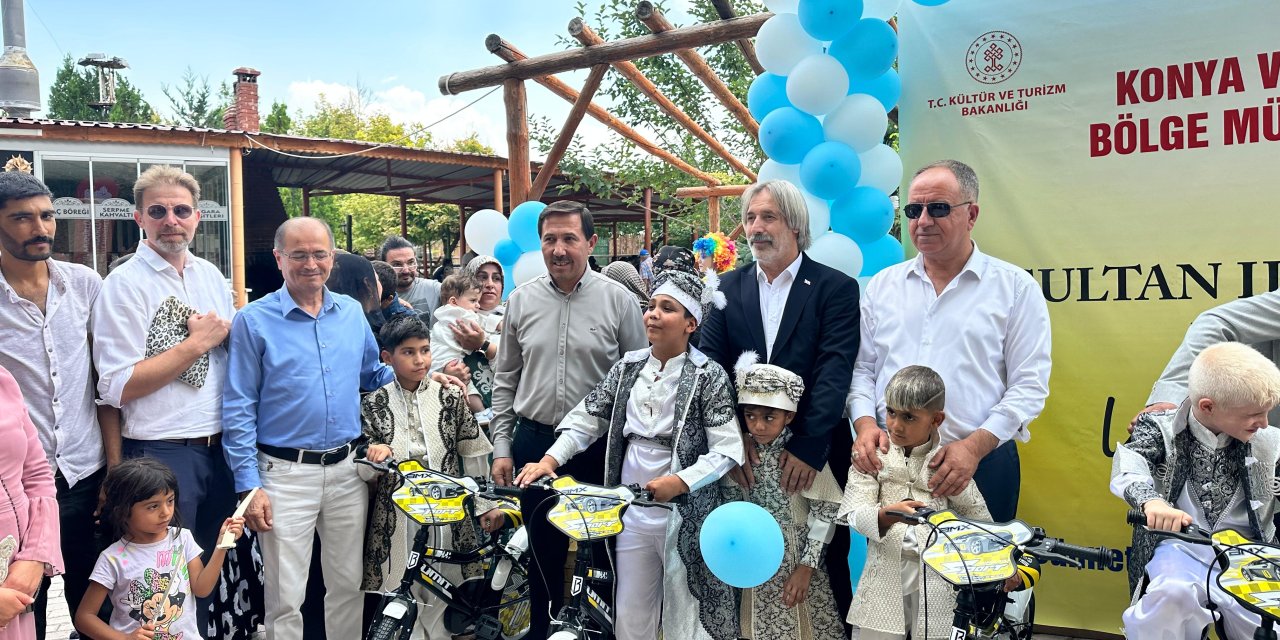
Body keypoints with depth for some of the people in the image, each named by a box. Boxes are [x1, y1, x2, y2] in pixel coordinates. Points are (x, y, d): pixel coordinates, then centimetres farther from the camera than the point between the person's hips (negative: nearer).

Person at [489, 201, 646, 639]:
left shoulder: (618, 300, -5)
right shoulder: (521, 300, 4)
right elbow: (506, 380, 9)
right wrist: (502, 447, 6)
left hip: (599, 445, -2)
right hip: (534, 442, 3)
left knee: (602, 546, 9)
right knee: (542, 546, 16)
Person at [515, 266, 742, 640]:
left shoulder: (708, 376, -8)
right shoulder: (628, 367, 5)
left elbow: (727, 450, -14)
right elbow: (587, 418, 3)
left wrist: (680, 482, -27)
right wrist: (550, 459, -11)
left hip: (684, 513, -4)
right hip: (631, 510, 4)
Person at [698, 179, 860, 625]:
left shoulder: (835, 287, -3)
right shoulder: (730, 287, 6)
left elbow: (834, 373, -13)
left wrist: (808, 446, -22)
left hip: (812, 453, -2)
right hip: (744, 452, 3)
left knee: (824, 563, 11)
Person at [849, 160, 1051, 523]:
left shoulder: (1016, 287, 1)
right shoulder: (882, 286, 11)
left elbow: (1029, 385, -4)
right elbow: (862, 368, 12)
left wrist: (974, 446, -15)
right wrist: (865, 423, -6)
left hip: (980, 463, -2)